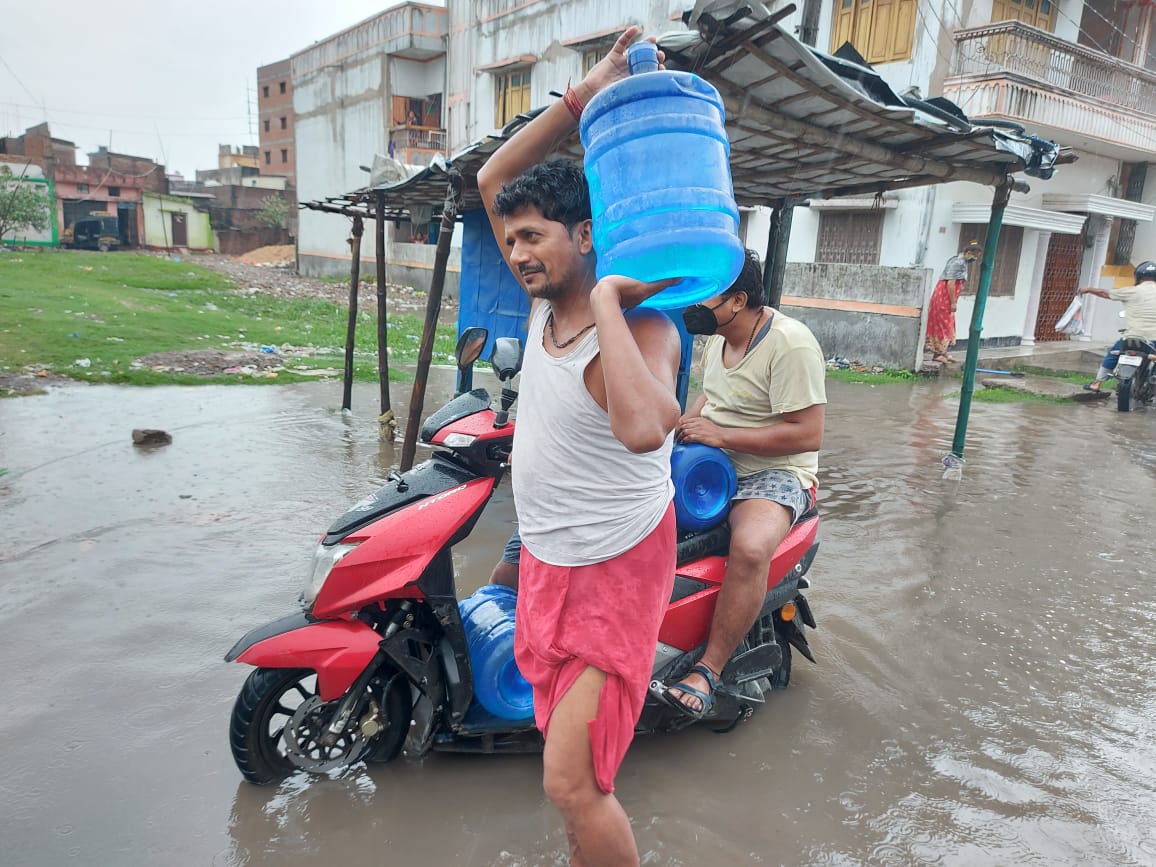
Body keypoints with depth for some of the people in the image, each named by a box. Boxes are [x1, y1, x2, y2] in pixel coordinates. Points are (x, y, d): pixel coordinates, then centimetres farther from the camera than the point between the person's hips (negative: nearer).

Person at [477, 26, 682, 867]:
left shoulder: (642, 327, -24)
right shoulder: (547, 298, -1)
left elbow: (645, 427, -46)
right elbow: (493, 180, 6)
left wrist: (608, 304, -35)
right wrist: (582, 96, -4)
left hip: (615, 569, -8)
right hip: (547, 559, 8)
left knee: (572, 781, -6)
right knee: (569, 752, 23)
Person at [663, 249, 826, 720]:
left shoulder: (791, 345, -19)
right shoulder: (718, 337, 7)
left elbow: (808, 434, -23)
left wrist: (720, 435, -24)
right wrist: (688, 425, 3)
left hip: (776, 473, -8)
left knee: (750, 548, -36)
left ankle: (709, 669, -20)